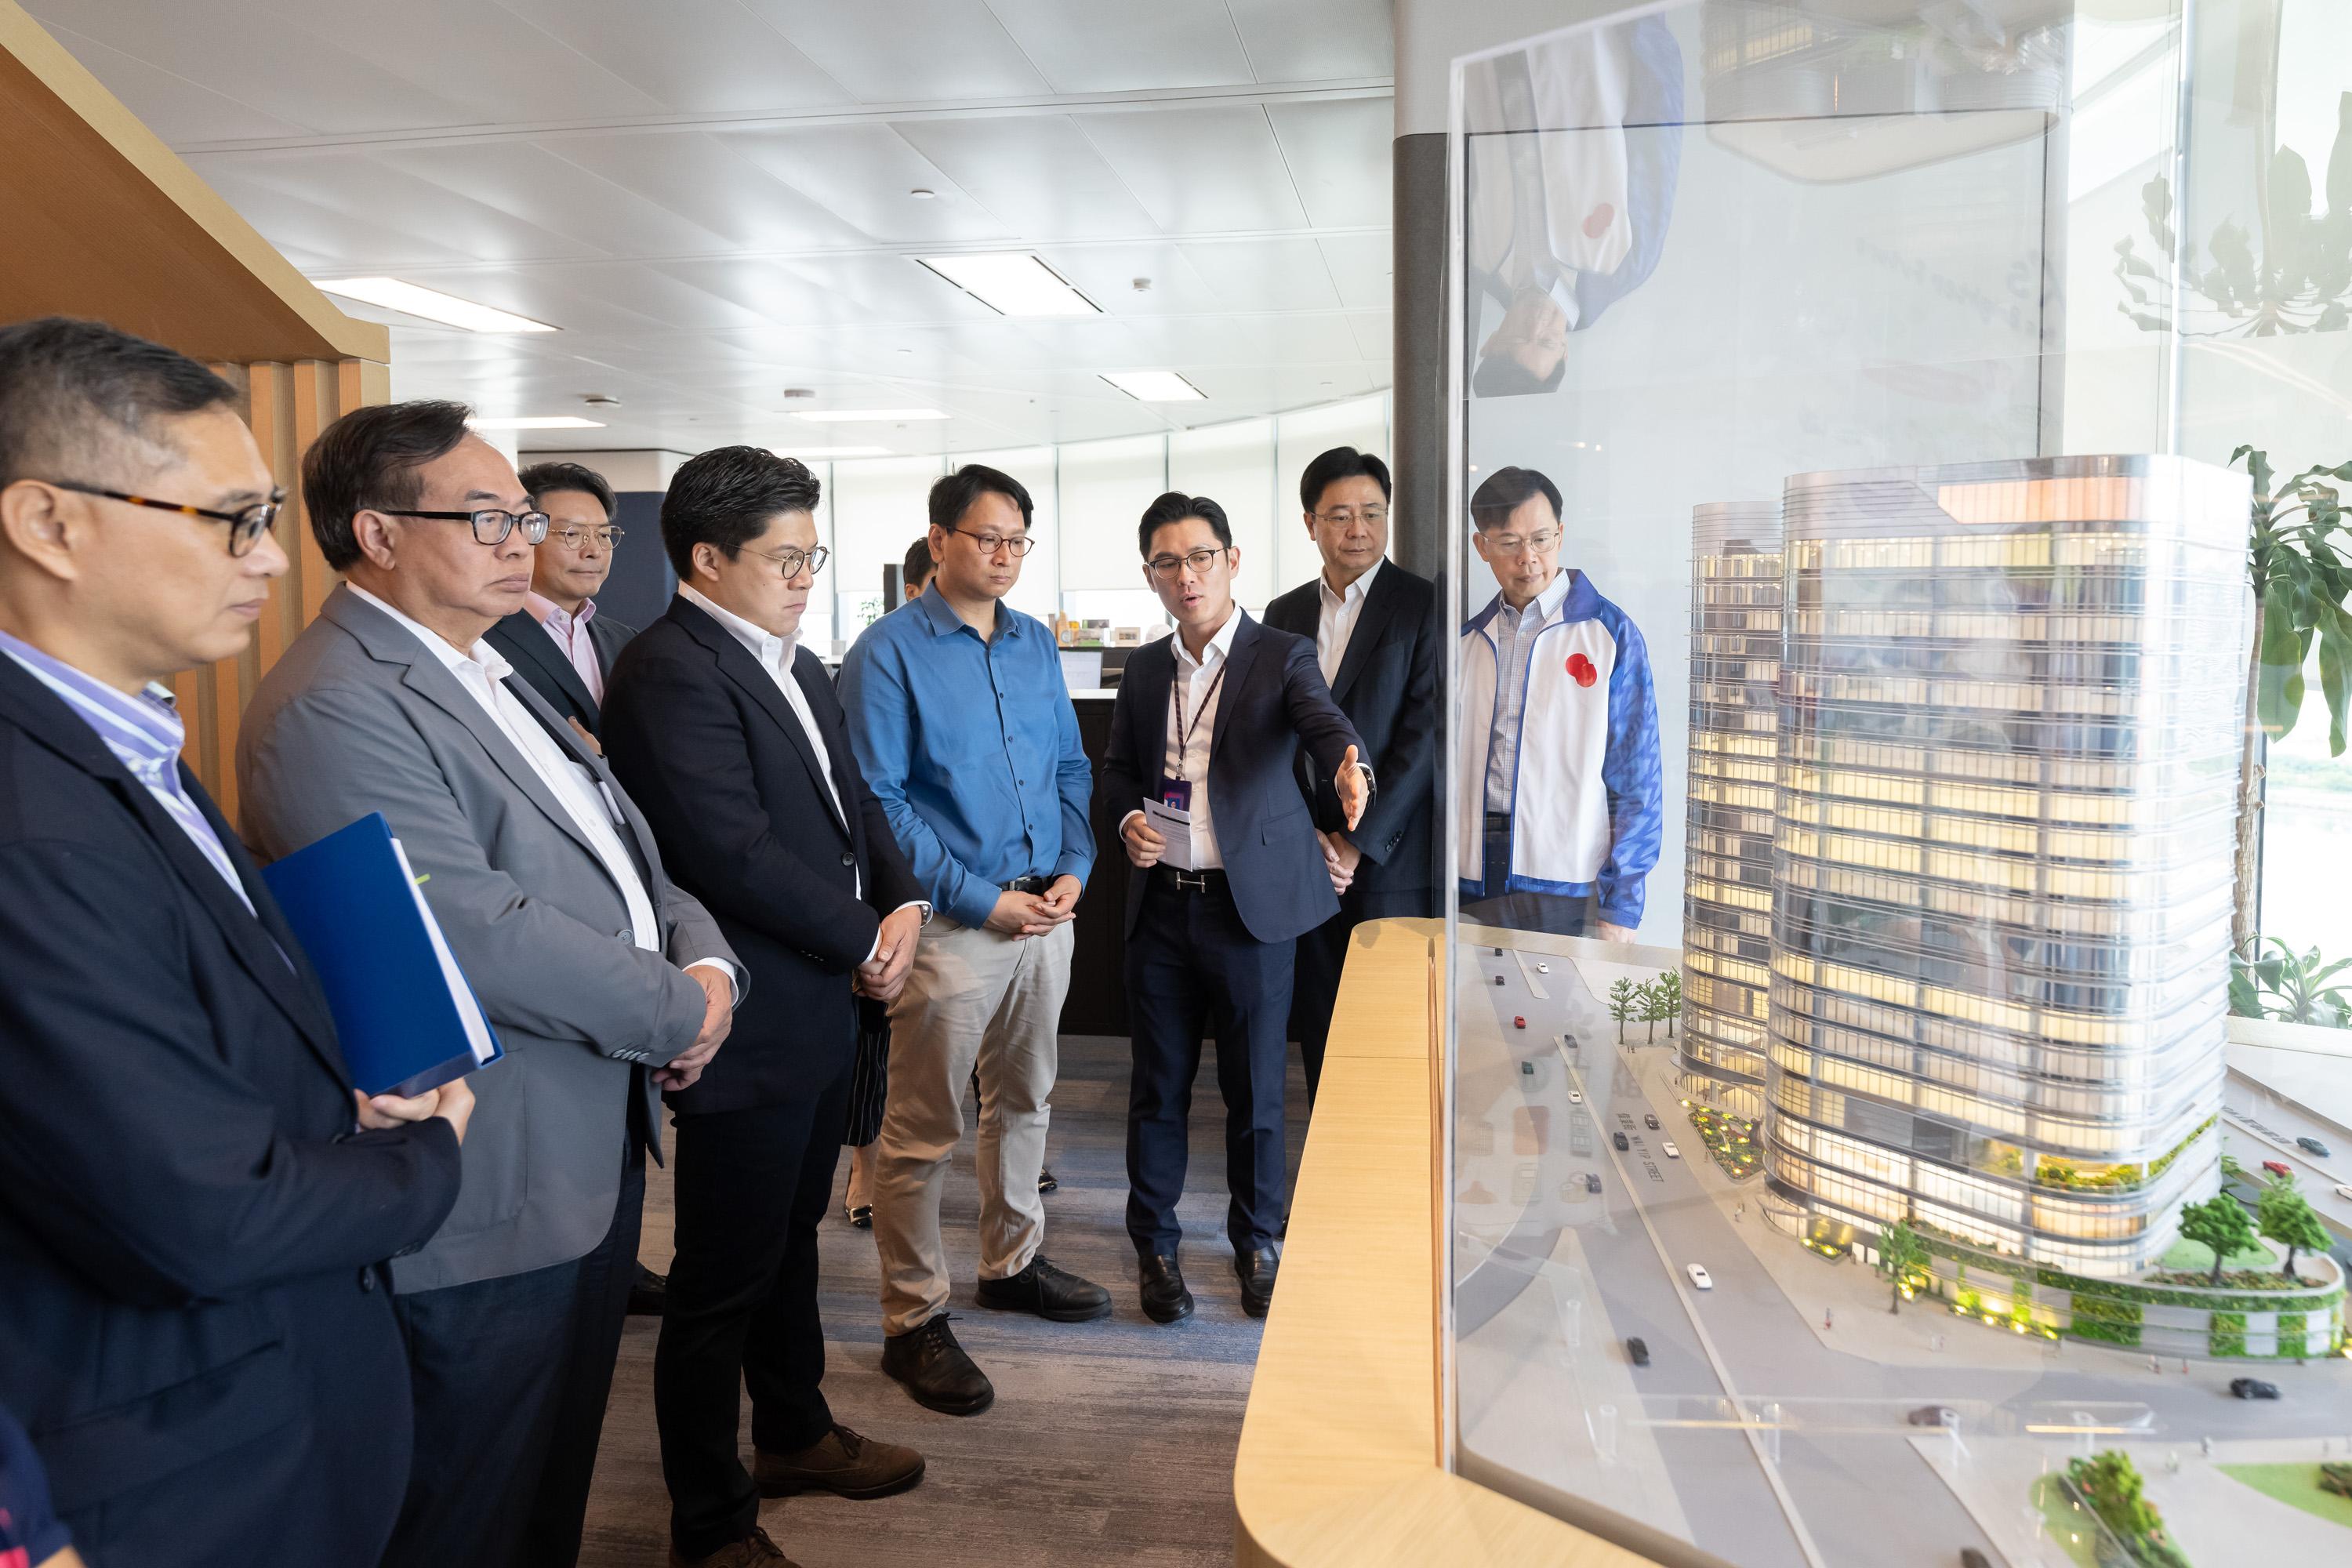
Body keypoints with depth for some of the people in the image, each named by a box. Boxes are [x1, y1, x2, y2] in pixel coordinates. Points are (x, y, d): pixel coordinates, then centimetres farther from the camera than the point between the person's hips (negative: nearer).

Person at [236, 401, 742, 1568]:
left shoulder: (492, 676, 13)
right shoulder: (332, 708, -20)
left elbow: (624, 857, 15)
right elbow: (483, 939, -27)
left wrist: (707, 957, -4)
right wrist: (681, 1011, -15)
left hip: (595, 1156, 9)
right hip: (489, 1208, -9)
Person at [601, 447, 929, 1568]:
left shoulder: (797, 665, 12)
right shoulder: (671, 674, -19)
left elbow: (851, 801, 15)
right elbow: (735, 854, -25)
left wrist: (904, 902, -5)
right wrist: (868, 939, -14)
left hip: (823, 1011, 10)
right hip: (749, 1029, -10)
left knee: (792, 1237, 25)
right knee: (724, 1281, 5)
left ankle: (795, 1435, 44)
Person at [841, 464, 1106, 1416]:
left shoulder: (1036, 644, 10)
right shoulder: (888, 652, -9)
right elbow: (878, 800, -14)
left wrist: (1074, 868, -2)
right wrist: (980, 899, -16)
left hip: (1046, 911, 7)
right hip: (951, 924, -6)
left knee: (1024, 1099, 20)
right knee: (923, 1132, 1)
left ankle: (1011, 1263, 38)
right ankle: (913, 1322, 14)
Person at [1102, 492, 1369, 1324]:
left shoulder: (1283, 656, -3)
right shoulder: (1144, 668, 10)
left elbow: (1325, 720, -22)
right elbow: (1115, 768, 18)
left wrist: (1348, 764, -46)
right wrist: (1129, 820, -4)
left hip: (1252, 908, -3)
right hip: (1162, 906, 3)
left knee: (1255, 1089, 8)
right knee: (1159, 1085, 10)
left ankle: (1256, 1241, 29)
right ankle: (1155, 1244, 27)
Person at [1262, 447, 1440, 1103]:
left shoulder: (1422, 605, -4)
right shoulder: (1284, 614, 11)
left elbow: (1424, 735, -10)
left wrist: (1357, 844, -12)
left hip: (1391, 860, -4)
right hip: (1306, 863, 4)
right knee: (1319, 1026, 10)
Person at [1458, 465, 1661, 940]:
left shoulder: (1611, 633, -1)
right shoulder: (1469, 640, 11)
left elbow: (1637, 779, -3)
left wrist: (1621, 904, -7)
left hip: (1573, 889, -3)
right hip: (1477, 888, 3)